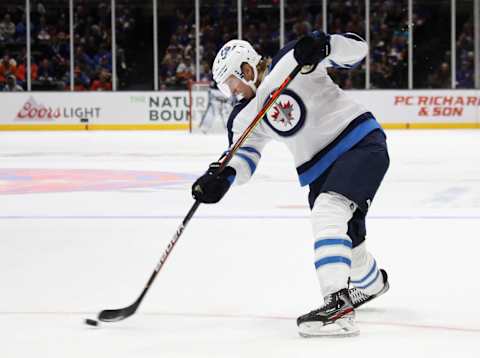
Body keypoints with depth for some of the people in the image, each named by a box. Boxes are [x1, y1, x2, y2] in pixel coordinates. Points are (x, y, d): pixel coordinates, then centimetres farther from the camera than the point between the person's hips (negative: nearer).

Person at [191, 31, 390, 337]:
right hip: (320, 170, 8)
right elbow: (243, 157, 0)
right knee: (345, 239, 19)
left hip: (361, 143, -8)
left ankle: (338, 304, -36)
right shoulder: (246, 117, 10)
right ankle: (372, 282, 53)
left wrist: (322, 45, -33)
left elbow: (357, 49, -13)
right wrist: (221, 177, -20)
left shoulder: (291, 61, -10)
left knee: (327, 212, -28)